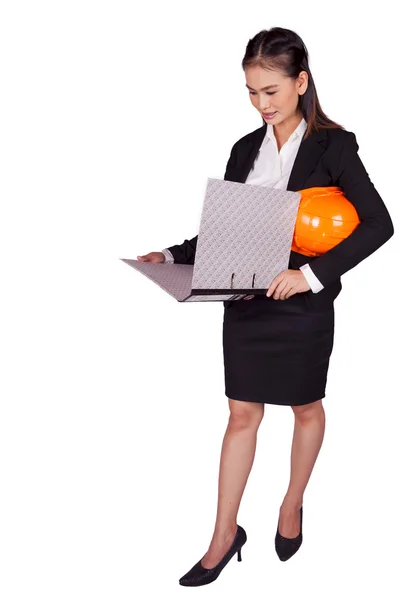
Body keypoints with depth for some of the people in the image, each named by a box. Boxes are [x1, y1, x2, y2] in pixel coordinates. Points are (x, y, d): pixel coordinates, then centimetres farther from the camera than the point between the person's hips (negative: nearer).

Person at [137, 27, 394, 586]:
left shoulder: (332, 145, -9)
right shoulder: (246, 149, 6)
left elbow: (378, 223, -17)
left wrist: (312, 274, -26)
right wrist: (172, 257, -6)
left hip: (304, 305, -4)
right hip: (246, 303, 4)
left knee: (306, 408, 16)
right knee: (242, 415, 10)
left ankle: (293, 507, 40)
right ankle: (224, 536, 21)